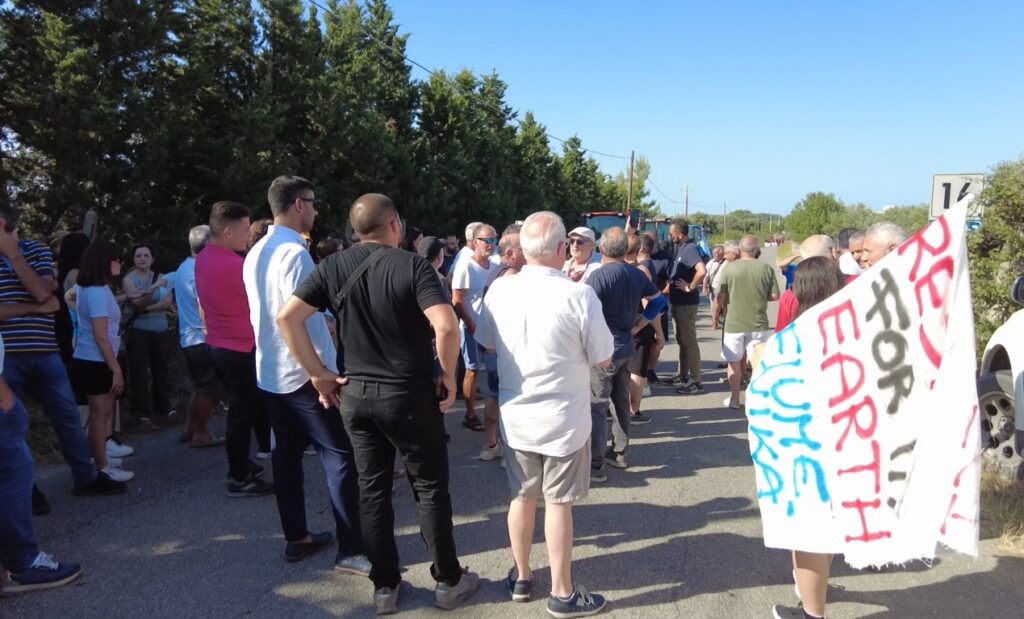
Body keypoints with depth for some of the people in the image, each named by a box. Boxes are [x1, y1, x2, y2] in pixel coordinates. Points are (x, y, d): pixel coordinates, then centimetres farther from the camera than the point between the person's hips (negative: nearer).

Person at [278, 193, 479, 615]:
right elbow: (447, 326, -26)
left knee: (373, 490, 14)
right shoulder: (412, 265, -13)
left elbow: (287, 317, -5)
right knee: (430, 488, 10)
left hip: (356, 394, 4)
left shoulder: (333, 268, 0)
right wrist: (449, 376, -10)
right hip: (410, 394, -4)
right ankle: (449, 581, 22)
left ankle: (385, 586, 24)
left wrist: (319, 374, 0)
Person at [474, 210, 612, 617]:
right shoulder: (578, 294, -19)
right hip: (563, 417, -4)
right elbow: (603, 360, -9)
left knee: (522, 497, 18)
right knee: (557, 504, 8)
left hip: (515, 414, 4)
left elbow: (488, 345, 9)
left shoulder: (499, 290, -7)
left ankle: (521, 578, 35)